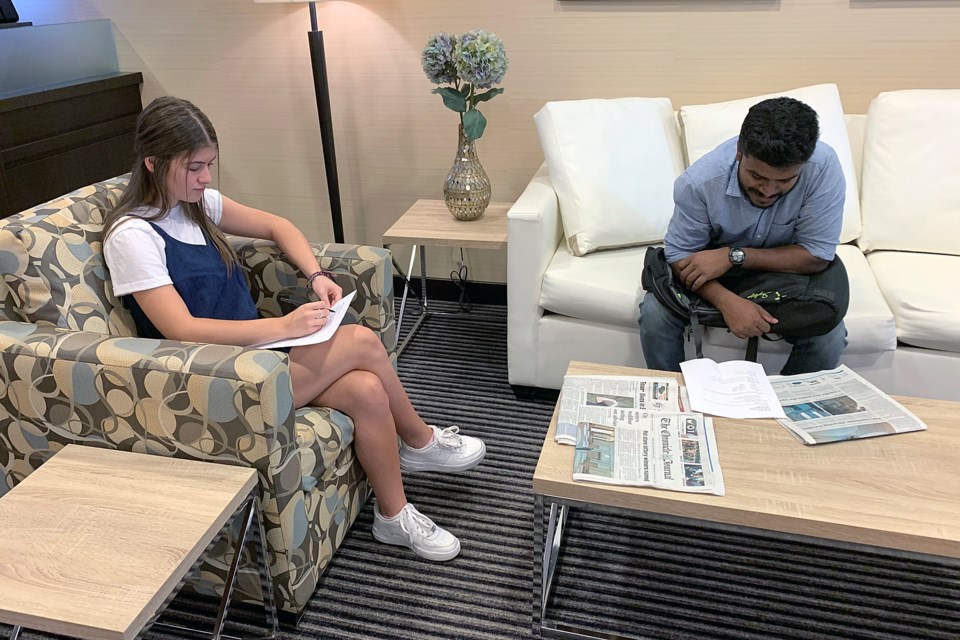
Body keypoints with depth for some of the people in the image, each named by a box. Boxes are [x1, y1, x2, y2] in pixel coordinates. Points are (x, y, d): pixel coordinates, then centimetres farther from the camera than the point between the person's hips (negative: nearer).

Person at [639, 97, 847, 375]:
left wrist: (734, 256, -33)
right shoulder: (699, 181, -30)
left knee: (829, 336, -22)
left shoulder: (824, 167, -29)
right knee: (654, 315, -23)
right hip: (712, 270, 0)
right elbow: (681, 257, -20)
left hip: (787, 269, 1)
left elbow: (817, 256, -23)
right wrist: (727, 301, -38)